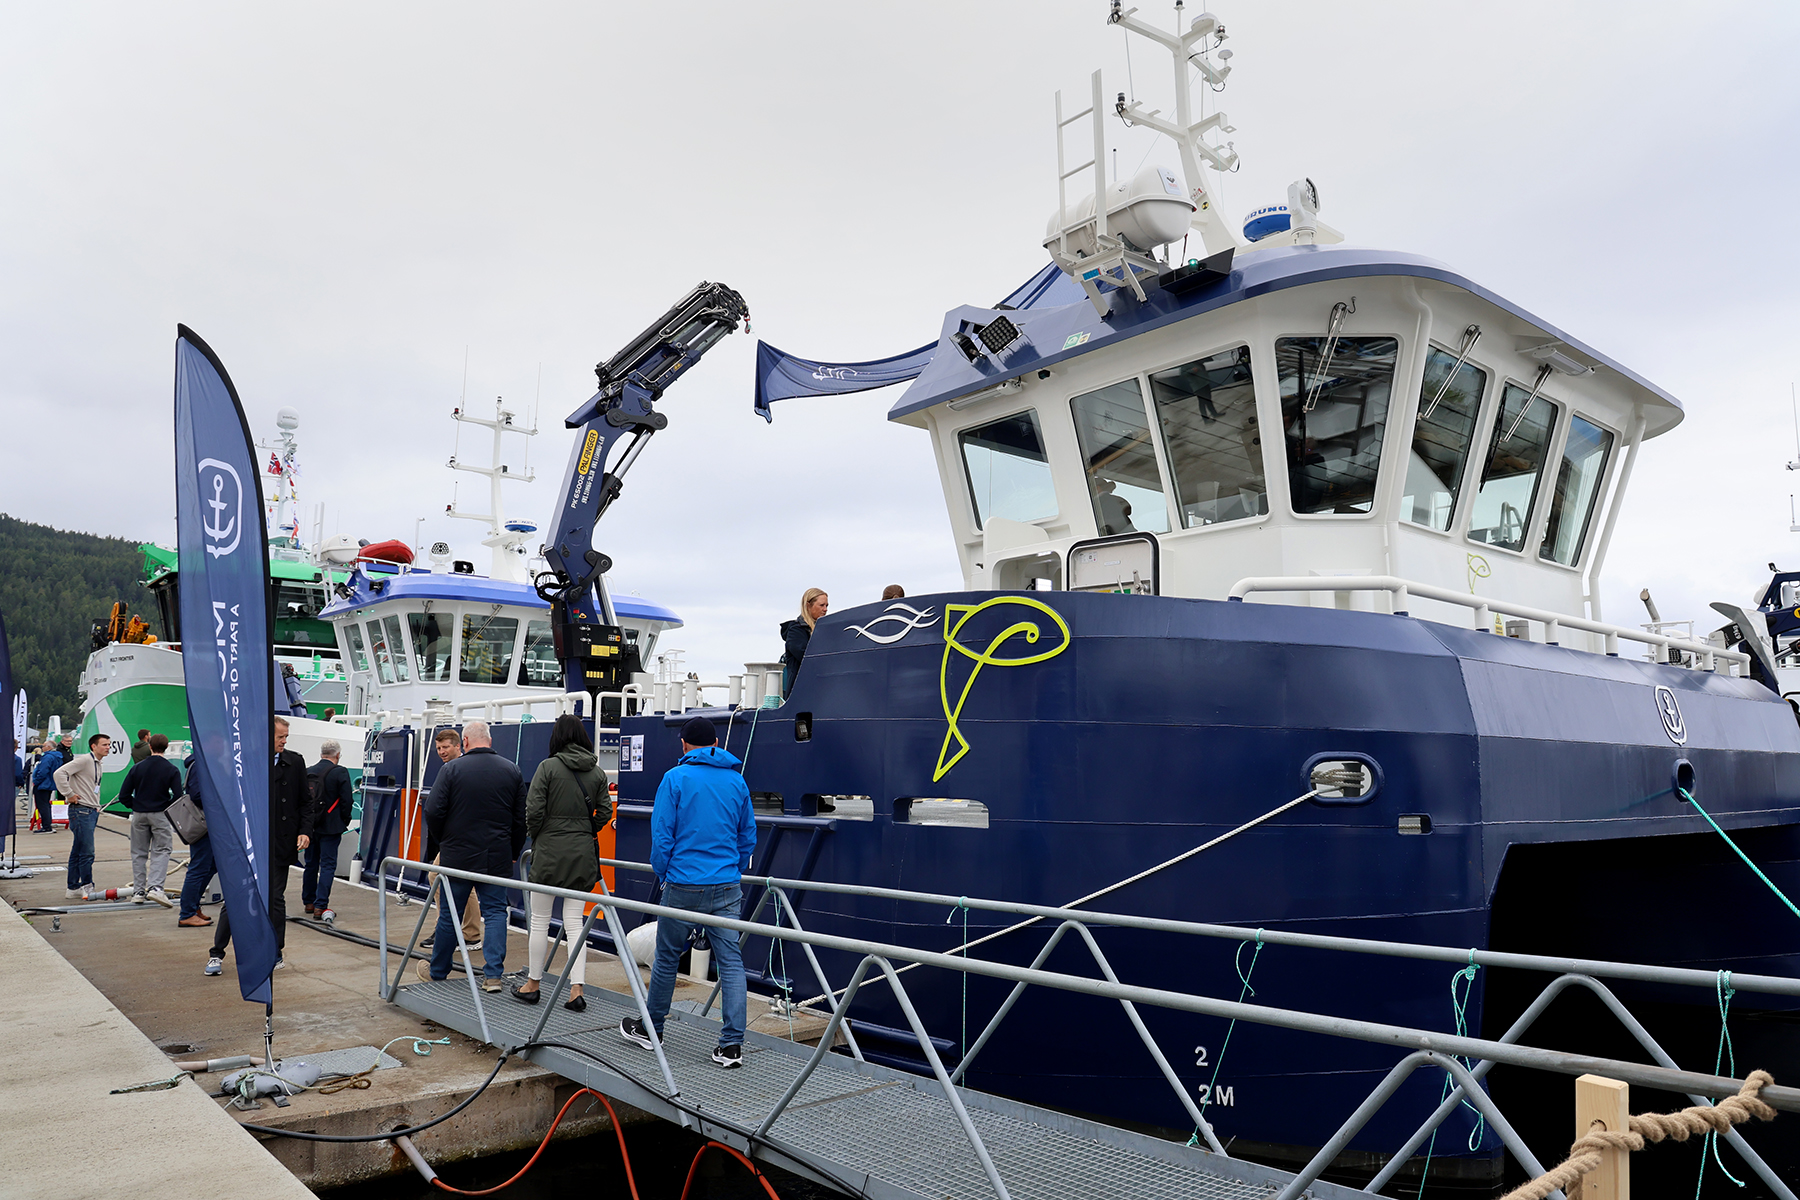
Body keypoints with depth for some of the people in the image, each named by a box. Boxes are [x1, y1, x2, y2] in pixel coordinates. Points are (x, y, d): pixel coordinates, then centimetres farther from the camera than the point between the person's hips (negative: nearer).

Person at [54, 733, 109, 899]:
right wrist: (69, 794, -19)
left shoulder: (100, 764, 16)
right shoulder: (84, 760, -12)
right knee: (87, 852, -7)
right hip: (81, 811, -9)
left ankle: (73, 888, 19)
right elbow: (60, 773, -21)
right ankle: (87, 886, 1)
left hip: (92, 811, 9)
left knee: (78, 852, 14)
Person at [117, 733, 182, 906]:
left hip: (139, 814, 3)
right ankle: (155, 886, -16)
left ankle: (138, 891, 13)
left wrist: (135, 806, 14)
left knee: (139, 853, 11)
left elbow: (123, 795, 0)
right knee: (161, 851, 1)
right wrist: (167, 808, 7)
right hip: (160, 815, -3)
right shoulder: (171, 770, -6)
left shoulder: (137, 768, 1)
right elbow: (178, 796, -11)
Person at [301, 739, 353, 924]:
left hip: (310, 825, 5)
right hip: (330, 826, -5)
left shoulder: (307, 772, 6)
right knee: (327, 865, -3)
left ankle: (309, 902, 24)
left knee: (311, 864, 16)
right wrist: (344, 823, 3)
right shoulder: (340, 772, -9)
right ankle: (320, 906, -8)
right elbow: (346, 801, -11)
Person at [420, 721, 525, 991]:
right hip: (497, 858, 2)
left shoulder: (452, 769, -6)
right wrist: (513, 853, 15)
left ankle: (438, 972, 26)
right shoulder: (511, 770, 2)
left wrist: (442, 842, 9)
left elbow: (433, 811, -8)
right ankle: (493, 974, -2)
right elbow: (522, 817, 5)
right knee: (495, 912, 6)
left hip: (457, 856, -1)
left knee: (449, 915, 11)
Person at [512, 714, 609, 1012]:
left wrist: (536, 837, 6)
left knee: (539, 921, 10)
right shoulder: (597, 772, 4)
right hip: (583, 853, 4)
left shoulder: (548, 767, -8)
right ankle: (576, 990, 3)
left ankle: (532, 985, 22)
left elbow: (534, 810, -10)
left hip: (550, 852, -4)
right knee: (574, 923, 7)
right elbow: (605, 812, 5)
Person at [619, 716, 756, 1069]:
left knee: (667, 958, 13)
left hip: (684, 886, -3)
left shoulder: (676, 778, -5)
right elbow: (748, 836, 15)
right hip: (727, 887, 3)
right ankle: (732, 1044, 0)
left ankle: (650, 1029, 29)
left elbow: (662, 834, -6)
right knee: (731, 962, 2)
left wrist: (663, 874, 8)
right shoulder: (737, 781, 8)